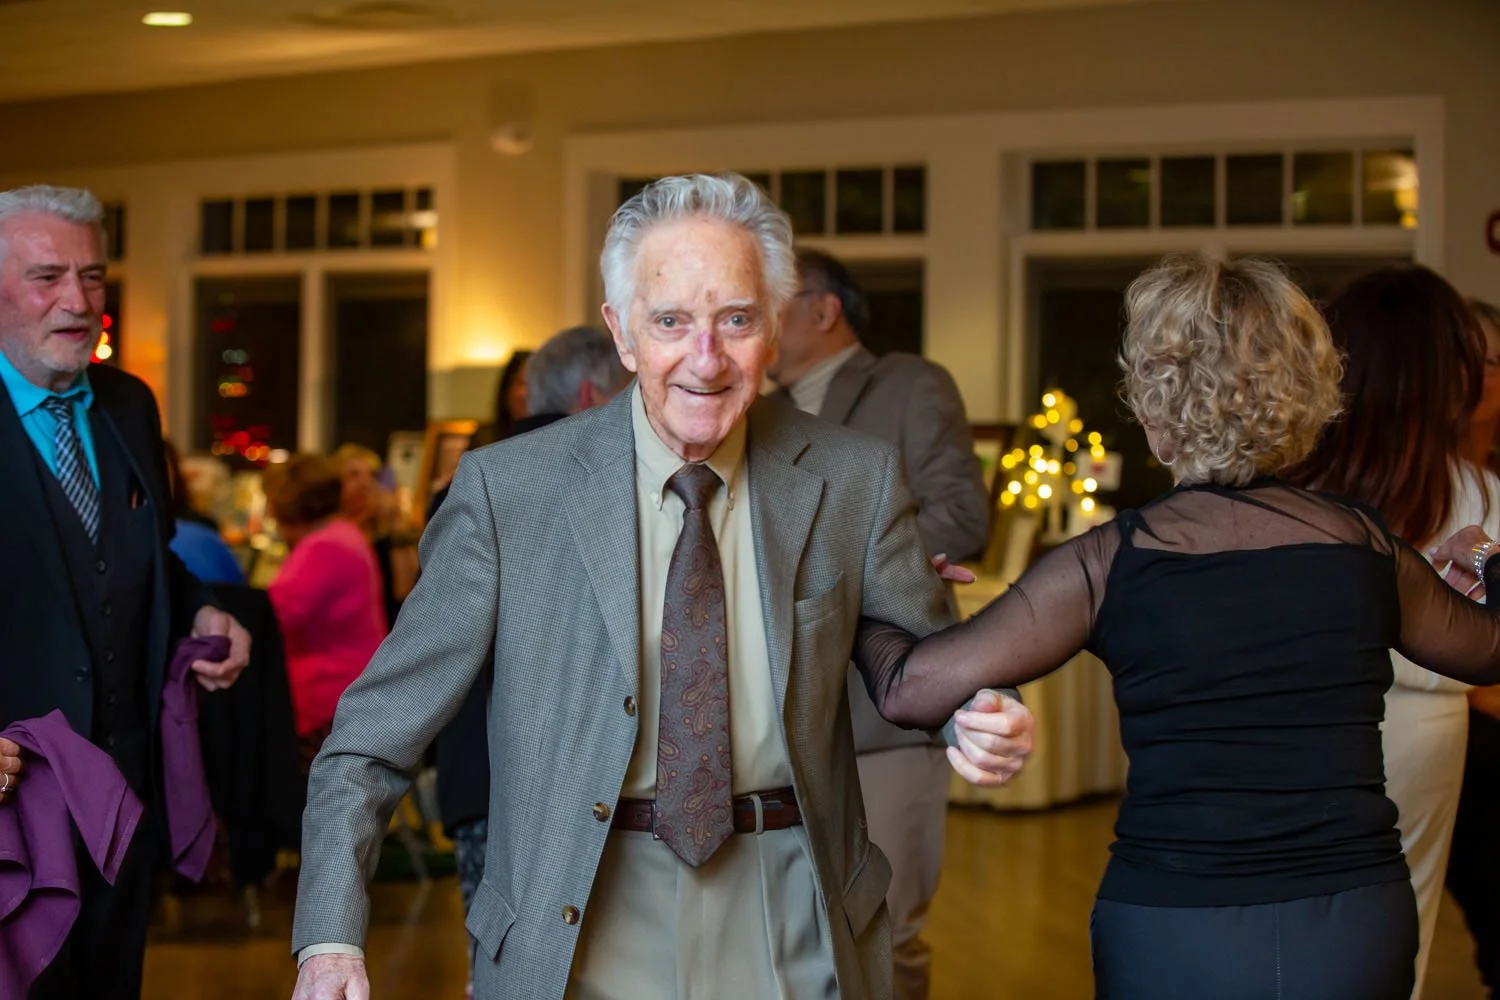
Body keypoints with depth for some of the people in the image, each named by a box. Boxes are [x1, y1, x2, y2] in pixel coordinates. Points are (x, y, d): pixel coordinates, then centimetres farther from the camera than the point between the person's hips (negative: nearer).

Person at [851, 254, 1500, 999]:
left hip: (1175, 938, -3)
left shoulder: (1110, 564, -11)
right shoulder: (1365, 547, -2)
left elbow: (911, 690, -14)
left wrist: (865, 620, 8)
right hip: (1361, 924, 3)